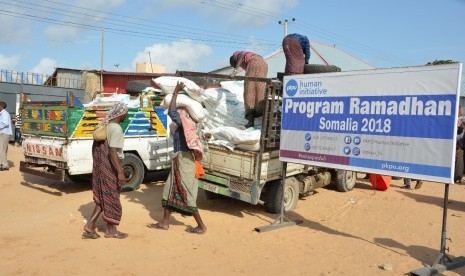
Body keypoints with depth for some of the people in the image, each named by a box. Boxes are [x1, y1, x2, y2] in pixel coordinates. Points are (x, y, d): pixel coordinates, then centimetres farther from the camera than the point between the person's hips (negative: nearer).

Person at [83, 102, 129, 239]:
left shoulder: (104, 125, 9)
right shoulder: (116, 129, -19)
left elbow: (95, 146, 15)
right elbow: (112, 152, -26)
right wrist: (120, 172, -27)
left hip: (100, 166, 9)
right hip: (110, 168, -9)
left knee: (104, 197, 18)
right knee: (111, 198, 5)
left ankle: (90, 226, 14)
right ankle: (111, 230, 18)